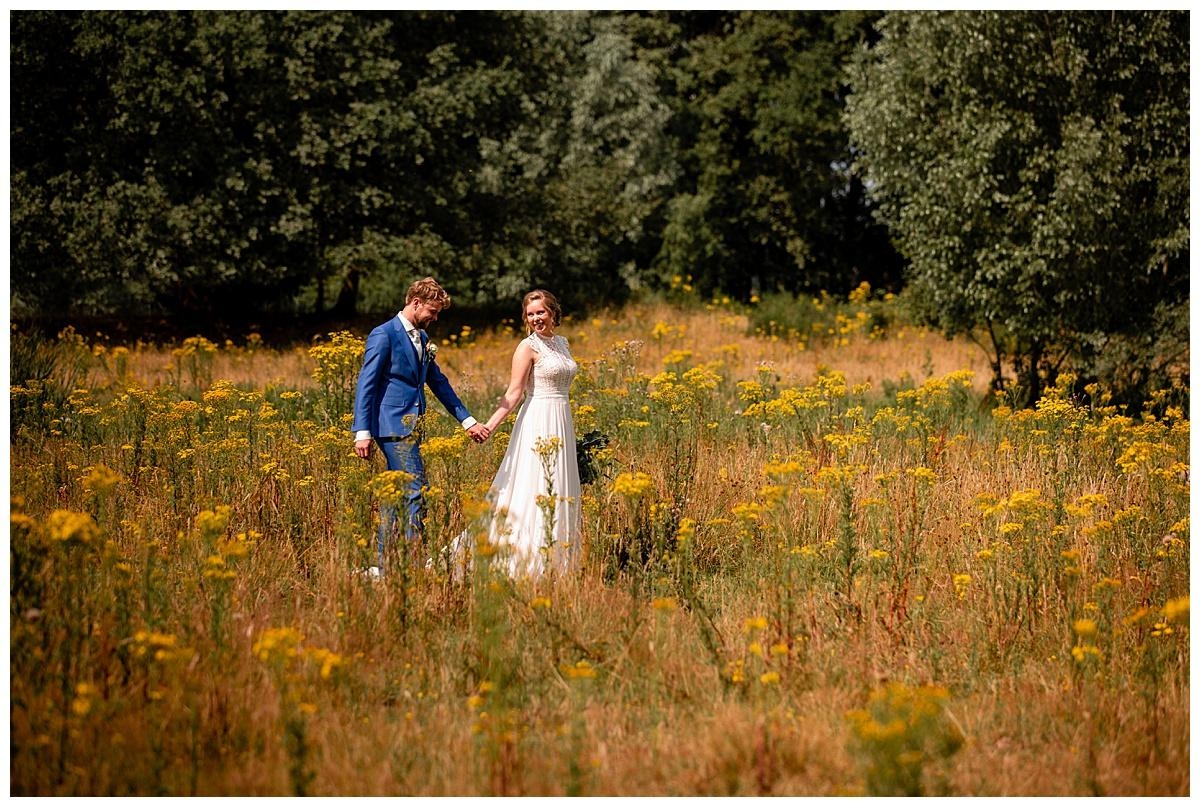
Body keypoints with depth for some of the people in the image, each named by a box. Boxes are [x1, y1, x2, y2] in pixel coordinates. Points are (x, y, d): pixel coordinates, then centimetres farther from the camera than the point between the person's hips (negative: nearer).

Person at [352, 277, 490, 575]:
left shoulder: (421, 338, 16)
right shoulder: (384, 335, -9)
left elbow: (438, 381, 22)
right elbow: (366, 384, -12)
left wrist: (468, 421, 20)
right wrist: (362, 432, -17)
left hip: (409, 425, 9)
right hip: (393, 424, -9)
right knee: (414, 489, -13)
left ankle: (383, 565, 13)